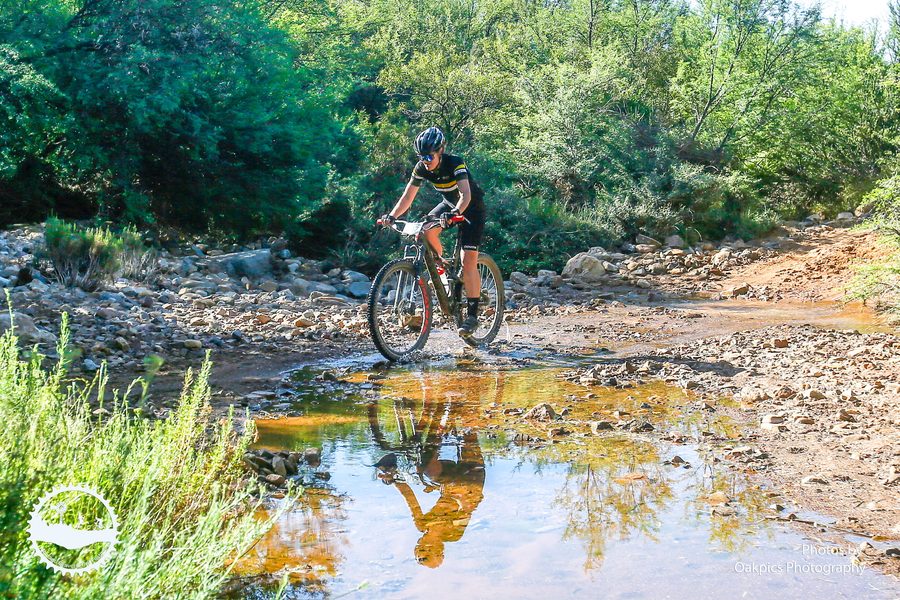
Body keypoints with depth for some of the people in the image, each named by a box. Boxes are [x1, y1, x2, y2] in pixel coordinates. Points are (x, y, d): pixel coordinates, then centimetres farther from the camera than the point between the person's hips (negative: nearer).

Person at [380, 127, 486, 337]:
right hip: (449, 204, 6)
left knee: (468, 261, -15)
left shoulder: (455, 163, -30)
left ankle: (472, 315, -9)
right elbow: (408, 196, -12)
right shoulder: (421, 168, -14)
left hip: (471, 207, -6)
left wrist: (456, 213, -60)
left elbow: (466, 194, -41)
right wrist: (393, 216, -29)